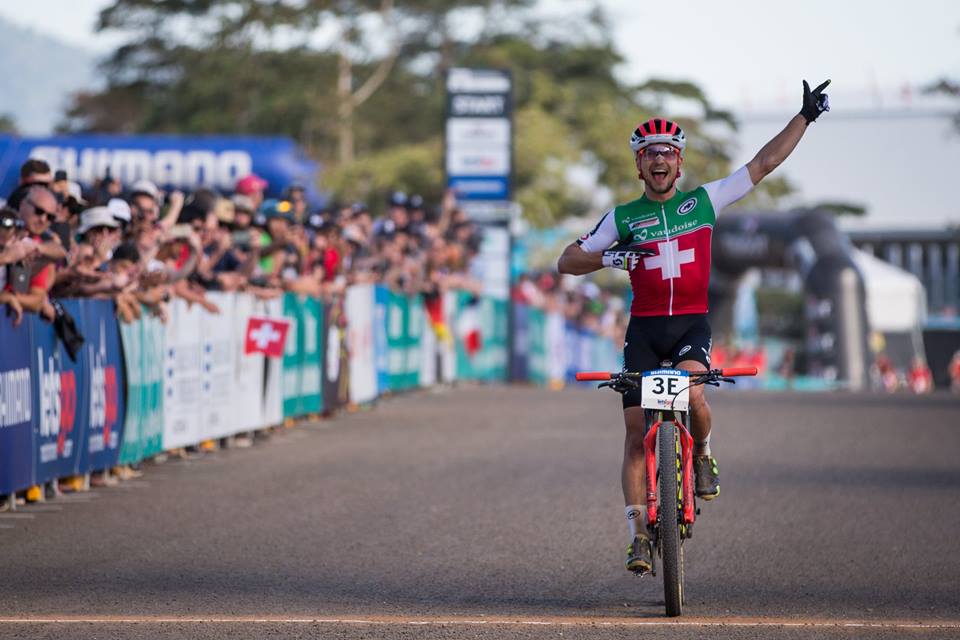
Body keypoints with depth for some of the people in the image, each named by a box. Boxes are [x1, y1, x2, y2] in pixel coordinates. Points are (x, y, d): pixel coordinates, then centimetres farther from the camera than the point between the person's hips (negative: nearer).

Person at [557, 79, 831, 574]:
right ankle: (638, 536, 1)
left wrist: (806, 115, 3)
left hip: (692, 323, -1)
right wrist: (608, 256, -13)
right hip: (644, 328, 1)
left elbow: (764, 163, 6)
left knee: (692, 395, -29)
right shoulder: (622, 217, 5)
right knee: (636, 434, -4)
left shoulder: (704, 200, 6)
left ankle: (702, 454, 5)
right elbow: (566, 262, 6)